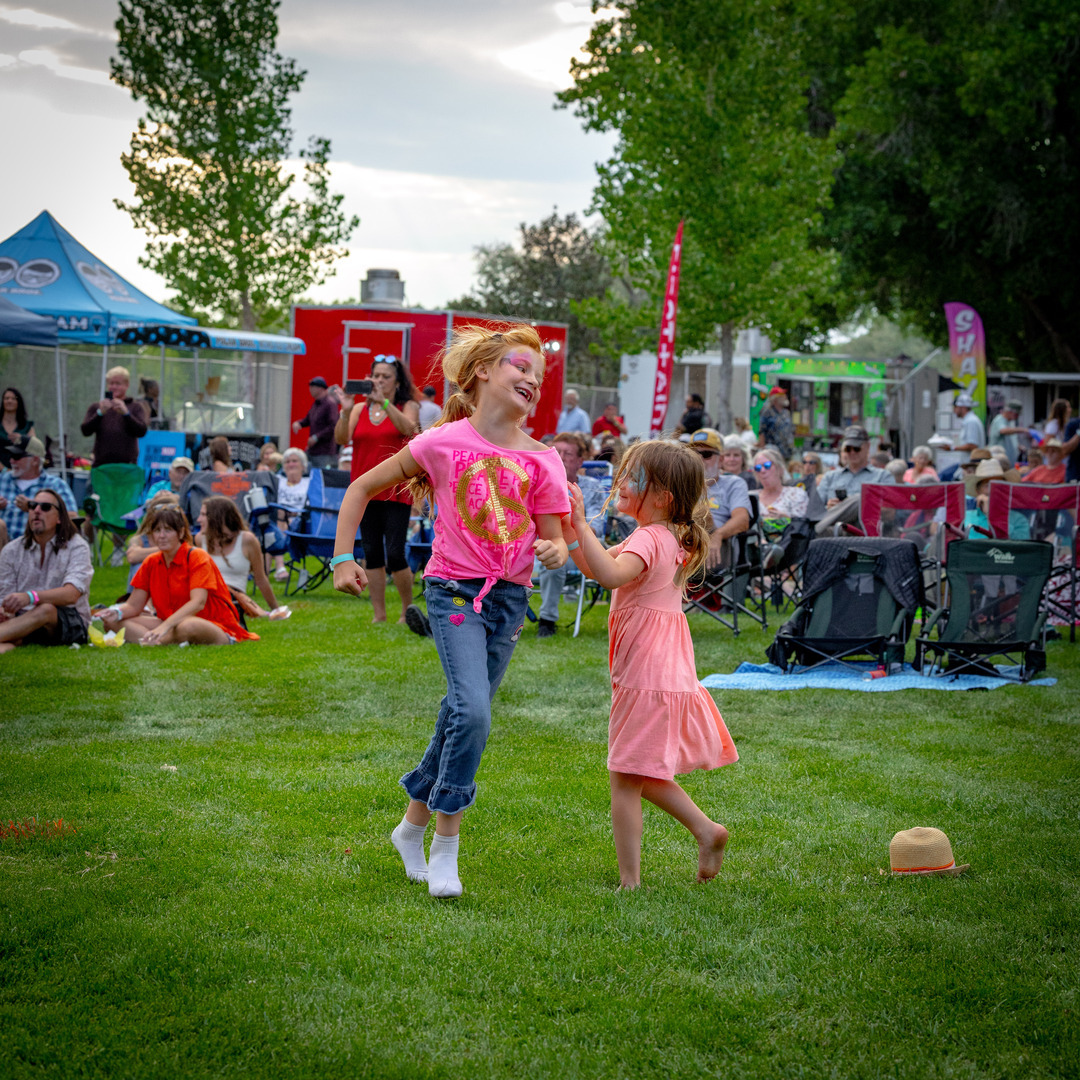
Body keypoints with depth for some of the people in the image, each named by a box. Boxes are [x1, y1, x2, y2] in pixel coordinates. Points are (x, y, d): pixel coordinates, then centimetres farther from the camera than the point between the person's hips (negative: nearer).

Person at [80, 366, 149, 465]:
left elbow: (141, 431, -4)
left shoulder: (136, 407, 11)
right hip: (101, 463, 2)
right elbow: (85, 431, 3)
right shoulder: (96, 407, 16)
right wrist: (100, 413, -12)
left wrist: (126, 413, -16)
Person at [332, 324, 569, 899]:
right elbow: (362, 488, 4)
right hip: (454, 591, -4)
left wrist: (553, 551, -20)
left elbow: (556, 541, 4)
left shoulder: (542, 461, 2)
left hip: (509, 598, 4)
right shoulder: (445, 442, -5)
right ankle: (445, 845, -7)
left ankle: (413, 825, 33)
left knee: (461, 716, 12)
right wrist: (343, 558, -1)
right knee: (473, 712, -20)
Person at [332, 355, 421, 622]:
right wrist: (346, 411, -21)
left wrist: (384, 401, -29)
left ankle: (408, 610, 8)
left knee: (395, 554, -9)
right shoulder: (360, 409, 9)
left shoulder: (407, 407, 2)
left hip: (396, 491, -4)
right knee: (372, 554, 6)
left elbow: (408, 428, -20)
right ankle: (378, 614, 13)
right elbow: (341, 439, -4)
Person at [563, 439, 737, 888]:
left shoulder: (648, 539, -18)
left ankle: (630, 881, 0)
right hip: (669, 677, 10)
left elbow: (610, 575, -39)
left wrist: (581, 524, -34)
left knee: (625, 782, -3)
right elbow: (594, 567, 19)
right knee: (643, 778, 22)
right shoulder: (668, 539, 13)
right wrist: (569, 523, 10)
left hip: (645, 681, -10)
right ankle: (706, 830, 20)